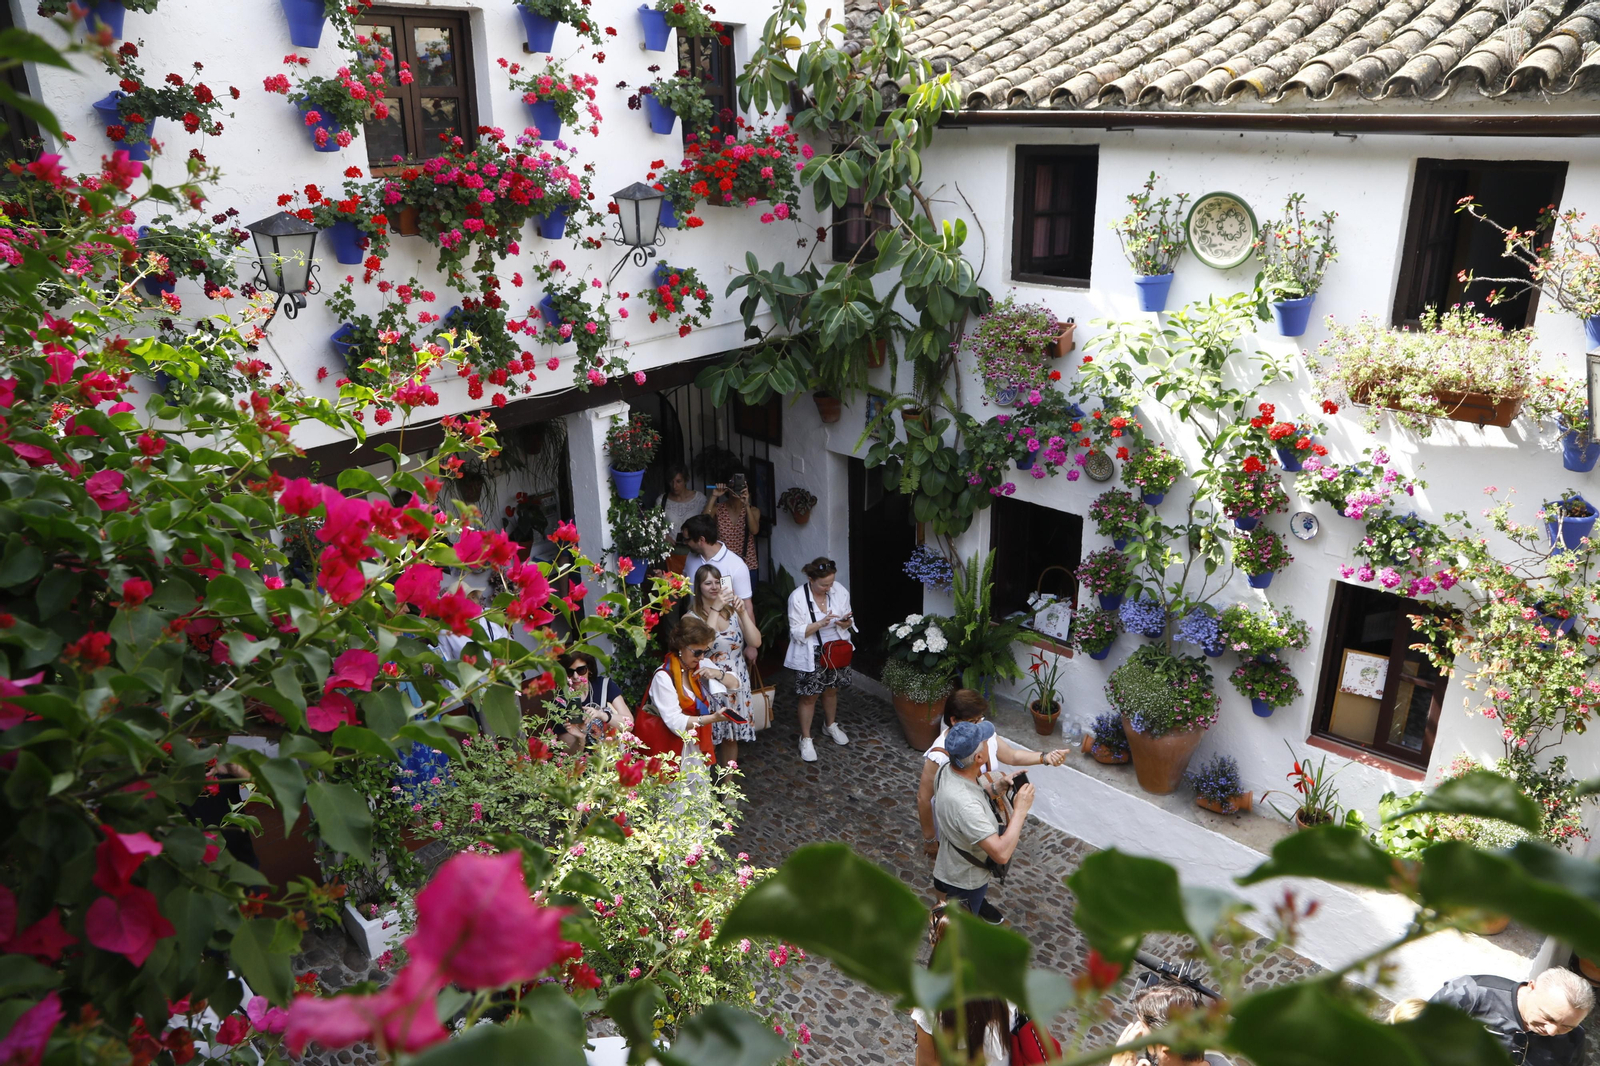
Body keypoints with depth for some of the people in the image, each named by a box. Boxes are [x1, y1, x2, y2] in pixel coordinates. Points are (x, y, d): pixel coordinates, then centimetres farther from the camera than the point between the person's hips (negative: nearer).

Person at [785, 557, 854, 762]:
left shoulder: (840, 591, -10)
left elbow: (849, 622, 1)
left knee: (831, 690, 21)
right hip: (810, 656, -4)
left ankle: (830, 725, 47)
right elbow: (797, 633, -18)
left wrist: (846, 622, -23)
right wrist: (821, 624, -31)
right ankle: (806, 739, 21)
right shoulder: (797, 597, -21)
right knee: (809, 697, 4)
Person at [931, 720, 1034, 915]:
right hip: (965, 882, -8)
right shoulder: (964, 805, -43)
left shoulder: (947, 770, -15)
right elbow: (1001, 854, -42)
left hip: (953, 868, 8)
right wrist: (1020, 809, -33)